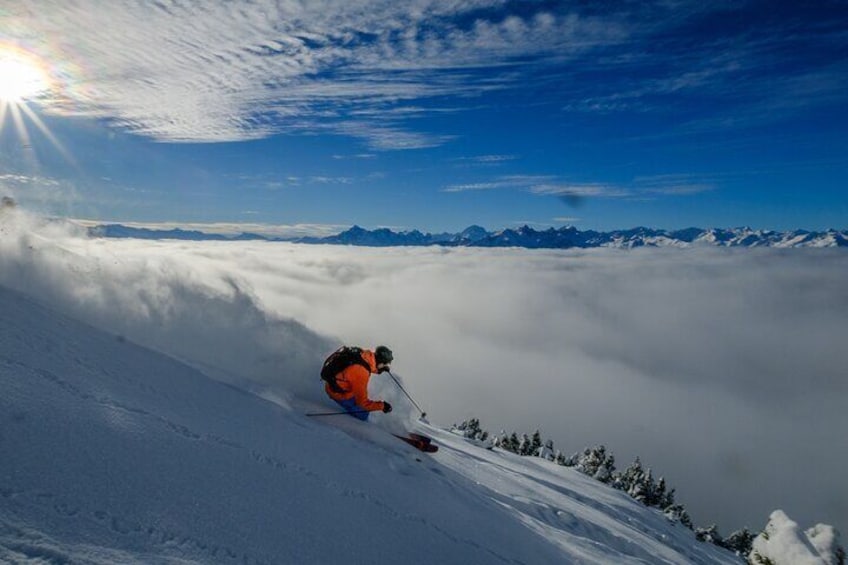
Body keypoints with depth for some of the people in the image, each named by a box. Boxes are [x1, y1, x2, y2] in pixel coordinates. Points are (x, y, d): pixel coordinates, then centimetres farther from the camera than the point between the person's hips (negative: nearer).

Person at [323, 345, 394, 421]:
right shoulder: (361, 373, -38)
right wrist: (381, 406, -22)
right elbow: (362, 402, -29)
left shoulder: (368, 354, -16)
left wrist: (381, 368, -6)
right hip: (339, 393, -8)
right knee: (362, 415, 3)